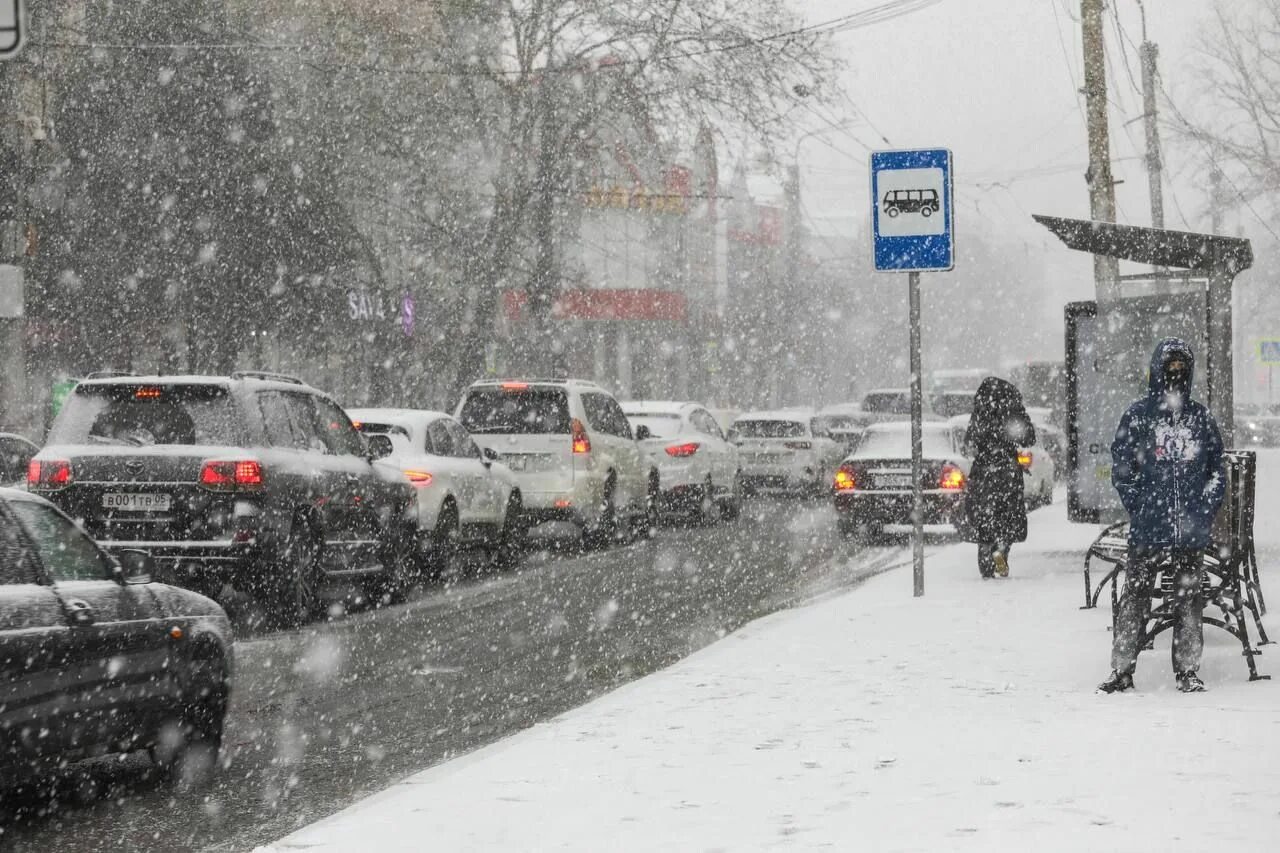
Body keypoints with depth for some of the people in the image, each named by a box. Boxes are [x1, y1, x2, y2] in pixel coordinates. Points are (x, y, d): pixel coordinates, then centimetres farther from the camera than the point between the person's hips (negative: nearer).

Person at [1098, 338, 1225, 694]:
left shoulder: (1201, 418, 10)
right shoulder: (1138, 416, 2)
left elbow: (1217, 470, 14)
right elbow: (1121, 468, 2)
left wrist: (1206, 511, 2)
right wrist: (1141, 510, -6)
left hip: (1192, 532, 2)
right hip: (1148, 531, -2)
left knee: (1189, 601, 6)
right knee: (1134, 600, -2)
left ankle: (1187, 670, 14)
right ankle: (1122, 671, 3)